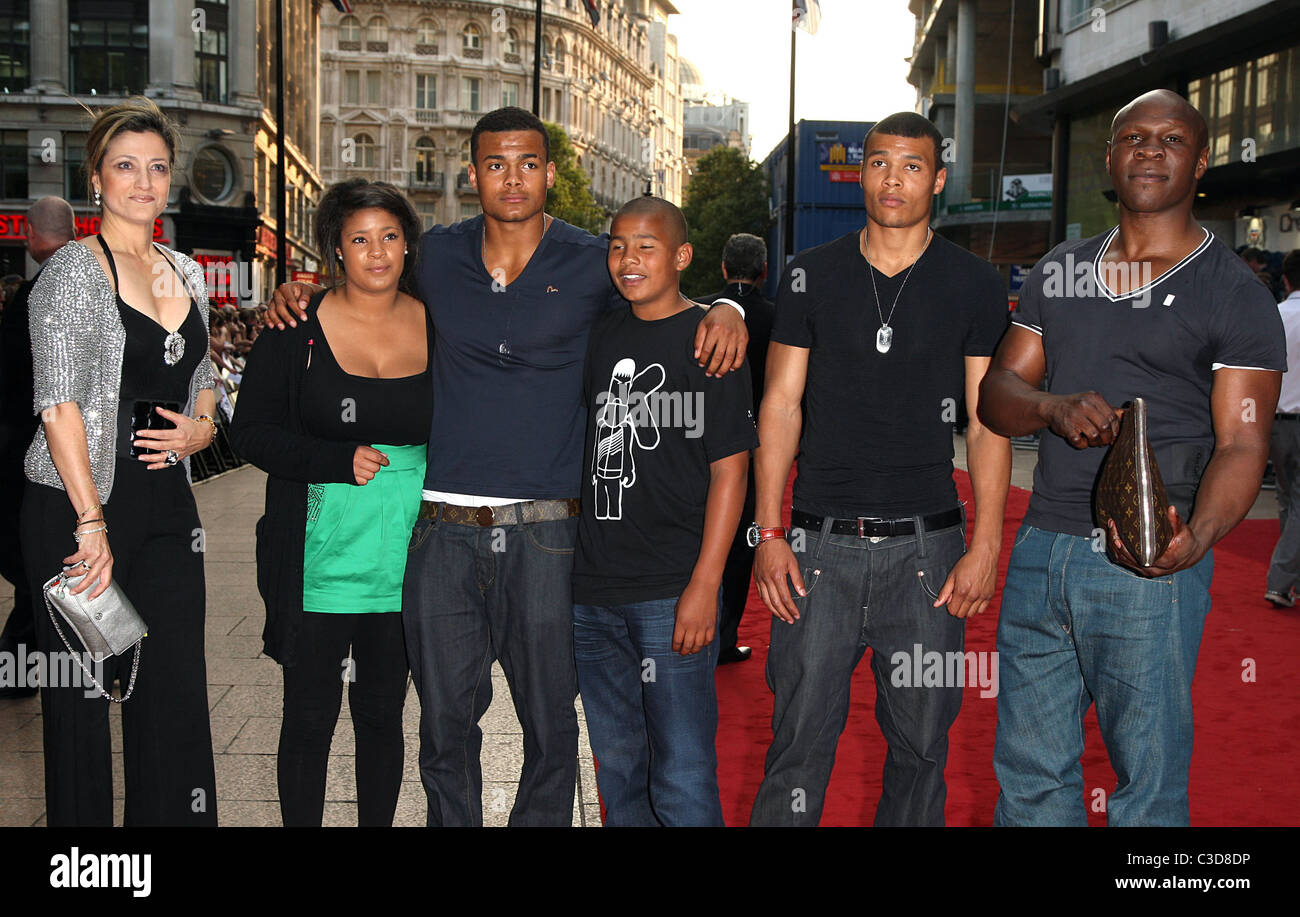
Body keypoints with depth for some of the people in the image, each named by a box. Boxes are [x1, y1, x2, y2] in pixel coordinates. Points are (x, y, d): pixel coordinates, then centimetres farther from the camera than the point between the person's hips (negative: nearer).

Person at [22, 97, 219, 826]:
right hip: (80, 505, -5)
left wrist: (200, 426, 4)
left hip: (168, 505, 6)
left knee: (178, 694, 5)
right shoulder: (76, 269, -5)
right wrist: (91, 524, -18)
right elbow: (59, 404, -13)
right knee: (81, 700, 3)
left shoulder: (186, 273, 14)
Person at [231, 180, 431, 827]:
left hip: (404, 563, 2)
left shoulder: (437, 327, 5)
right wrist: (339, 460, -16)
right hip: (318, 560, -2)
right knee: (310, 715, 6)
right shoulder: (298, 328, -3)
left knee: (383, 711, 14)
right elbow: (250, 430, -3)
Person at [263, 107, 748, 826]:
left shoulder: (592, 263, 0)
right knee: (445, 724, 11)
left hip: (544, 530, -2)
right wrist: (299, 292, 10)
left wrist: (724, 310, -8)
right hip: (445, 526, 2)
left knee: (549, 724, 8)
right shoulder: (437, 255, 7)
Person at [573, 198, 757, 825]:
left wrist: (705, 586, -14)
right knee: (617, 767, 16)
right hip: (593, 591, 6)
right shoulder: (602, 336, 12)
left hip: (672, 596, -6)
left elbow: (729, 468, -8)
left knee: (683, 779, -2)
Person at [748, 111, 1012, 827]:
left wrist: (985, 544, -5)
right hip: (820, 544, 0)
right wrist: (767, 532, -2)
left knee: (920, 745, 9)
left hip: (925, 545, 0)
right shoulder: (812, 275, 6)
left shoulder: (976, 286, 4)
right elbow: (781, 403, 5)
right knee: (800, 740, 2)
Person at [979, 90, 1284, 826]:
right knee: (1029, 771, 12)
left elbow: (1242, 443, -8)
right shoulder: (1058, 274, 14)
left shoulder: (1234, 292, -1)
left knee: (1149, 783, 3)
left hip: (1148, 567, -4)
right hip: (1041, 549, 5)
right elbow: (996, 393, 11)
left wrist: (1195, 537, -27)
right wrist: (1057, 407, -13)